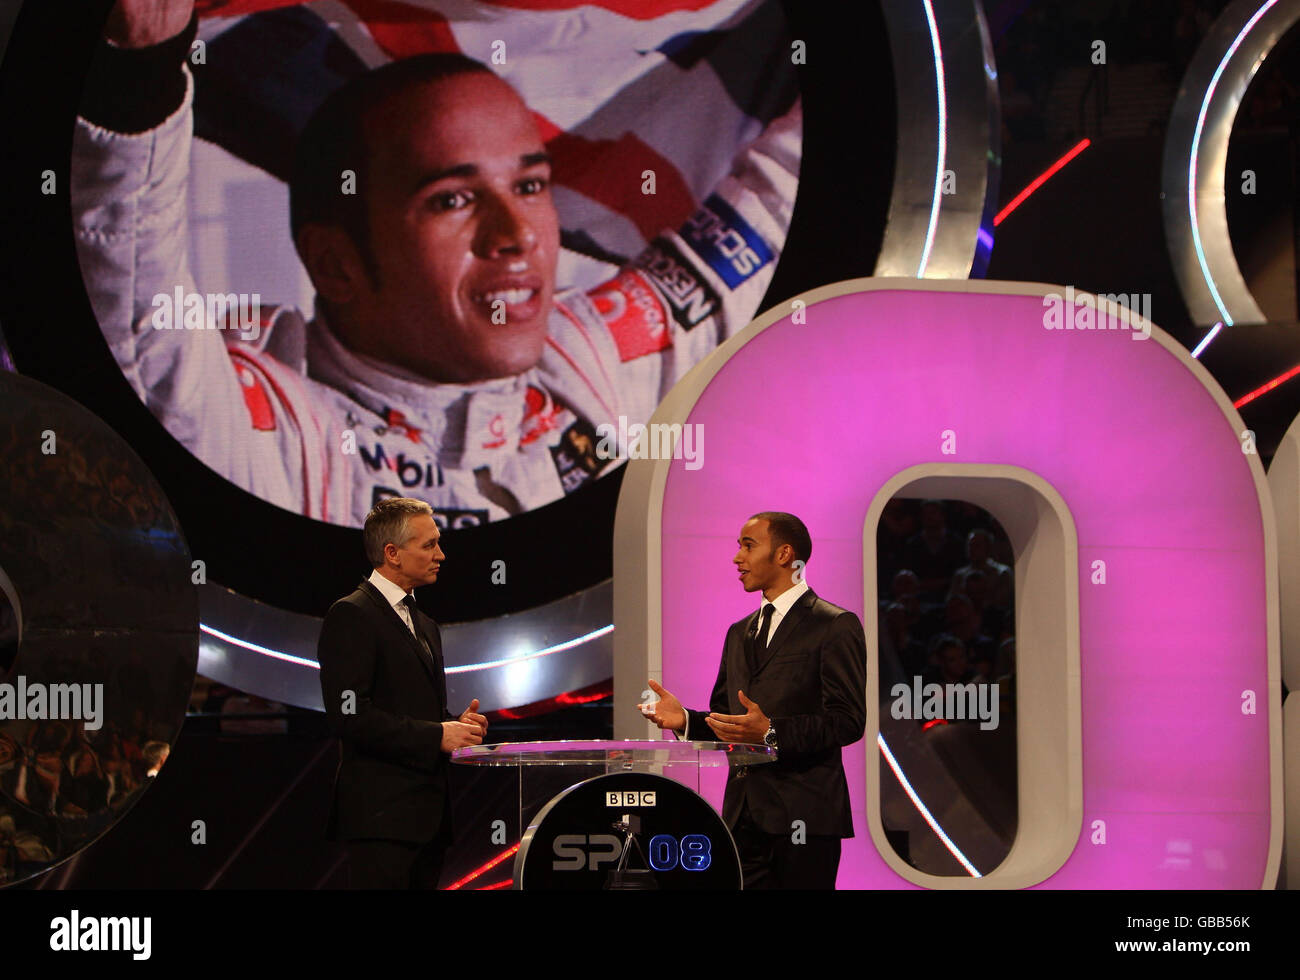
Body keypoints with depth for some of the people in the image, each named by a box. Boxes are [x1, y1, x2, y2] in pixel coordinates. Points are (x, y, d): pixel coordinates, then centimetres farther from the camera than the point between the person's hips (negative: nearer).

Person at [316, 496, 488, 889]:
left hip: (429, 812, 9)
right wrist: (436, 735, -15)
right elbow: (350, 716, -17)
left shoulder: (425, 625, 23)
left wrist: (458, 723, 6)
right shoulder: (351, 616, -7)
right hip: (382, 812, -9)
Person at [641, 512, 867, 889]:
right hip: (744, 816, 7)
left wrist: (771, 733, -23)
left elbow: (848, 721, -12)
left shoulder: (835, 627, -3)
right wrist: (686, 720, 1)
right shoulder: (739, 634, 21)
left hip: (804, 815, -7)